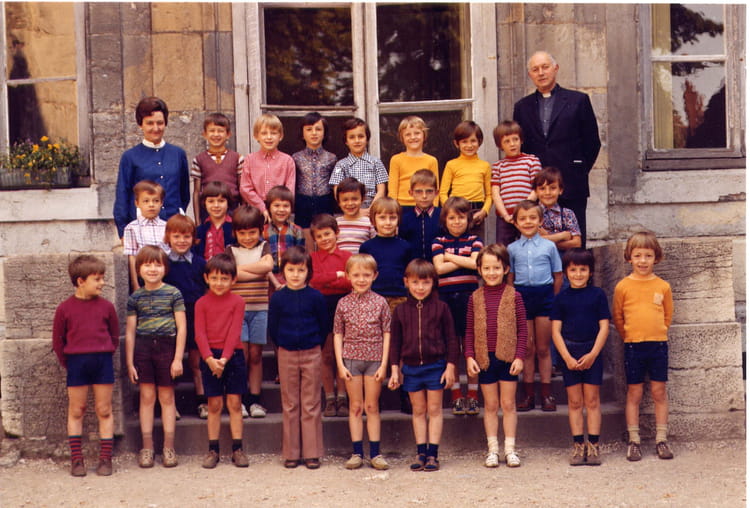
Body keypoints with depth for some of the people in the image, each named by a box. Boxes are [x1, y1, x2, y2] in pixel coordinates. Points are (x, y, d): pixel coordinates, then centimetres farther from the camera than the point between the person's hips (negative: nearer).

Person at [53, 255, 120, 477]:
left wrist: (105, 356, 4)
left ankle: (105, 459, 10)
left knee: (104, 411, 5)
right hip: (76, 363, -1)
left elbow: (114, 335, 10)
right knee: (76, 411, 6)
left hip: (102, 362, 1)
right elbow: (58, 340, 4)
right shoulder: (64, 308, -3)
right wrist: (67, 363, 2)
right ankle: (76, 459, 13)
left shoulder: (106, 306, 1)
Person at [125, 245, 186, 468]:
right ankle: (147, 447, 11)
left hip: (167, 346, -2)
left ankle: (169, 447, 12)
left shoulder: (173, 293, -1)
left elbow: (181, 327, -2)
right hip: (142, 347, 2)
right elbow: (130, 331, 8)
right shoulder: (135, 298, 5)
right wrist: (129, 362, 4)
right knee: (146, 396, 4)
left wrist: (178, 358, -7)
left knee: (167, 397, 5)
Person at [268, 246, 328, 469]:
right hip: (286, 355, 1)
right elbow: (273, 328, 7)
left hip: (311, 354, -1)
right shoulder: (278, 298, -2)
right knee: (289, 405, 7)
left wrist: (314, 344, 6)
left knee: (311, 405, 3)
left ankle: (312, 453, 9)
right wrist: (283, 345, 10)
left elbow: (323, 325, 4)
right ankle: (291, 453, 13)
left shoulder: (315, 297, -4)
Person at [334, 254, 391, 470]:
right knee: (355, 406, 6)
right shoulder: (344, 303, 2)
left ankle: (375, 453, 11)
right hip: (351, 358, 1)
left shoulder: (380, 302, 0)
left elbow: (386, 333, 0)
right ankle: (357, 452, 11)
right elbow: (338, 334, 4)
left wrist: (384, 364, -5)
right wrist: (340, 364, -3)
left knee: (372, 406, 5)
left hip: (374, 359, -1)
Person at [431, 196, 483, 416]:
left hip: (468, 296, -1)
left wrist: (451, 257, -6)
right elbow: (439, 267, -8)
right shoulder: (439, 242, 7)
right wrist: (464, 261, -7)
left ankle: (472, 395, 9)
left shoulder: (474, 241, 7)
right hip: (446, 297, 1)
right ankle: (456, 395, 13)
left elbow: (476, 263, -11)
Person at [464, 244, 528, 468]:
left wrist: (520, 357, -8)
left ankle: (510, 449, 15)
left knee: (508, 404, 6)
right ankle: (492, 450, 17)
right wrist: (469, 356, -3)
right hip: (485, 358, 2)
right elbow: (469, 330, 5)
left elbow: (522, 329, -2)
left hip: (508, 357, -1)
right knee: (490, 405, 9)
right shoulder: (475, 298, 2)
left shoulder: (513, 296, -3)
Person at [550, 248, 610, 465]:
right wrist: (567, 357, -9)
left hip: (592, 353, -1)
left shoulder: (597, 294, 1)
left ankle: (593, 445, 7)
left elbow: (604, 327, -1)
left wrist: (593, 354, -10)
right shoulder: (561, 298, 4)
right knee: (574, 401, 5)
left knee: (592, 400, 2)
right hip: (569, 353, 1)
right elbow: (556, 330, 1)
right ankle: (578, 445, 11)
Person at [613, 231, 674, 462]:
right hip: (633, 347, -1)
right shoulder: (623, 286, -3)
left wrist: (656, 334, 10)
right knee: (634, 393, 5)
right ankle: (633, 440, 10)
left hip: (658, 345, 1)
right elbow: (617, 317, 7)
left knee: (659, 392, 5)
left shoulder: (663, 286, 1)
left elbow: (668, 315, 14)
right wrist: (630, 337, 9)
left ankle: (661, 440, 13)